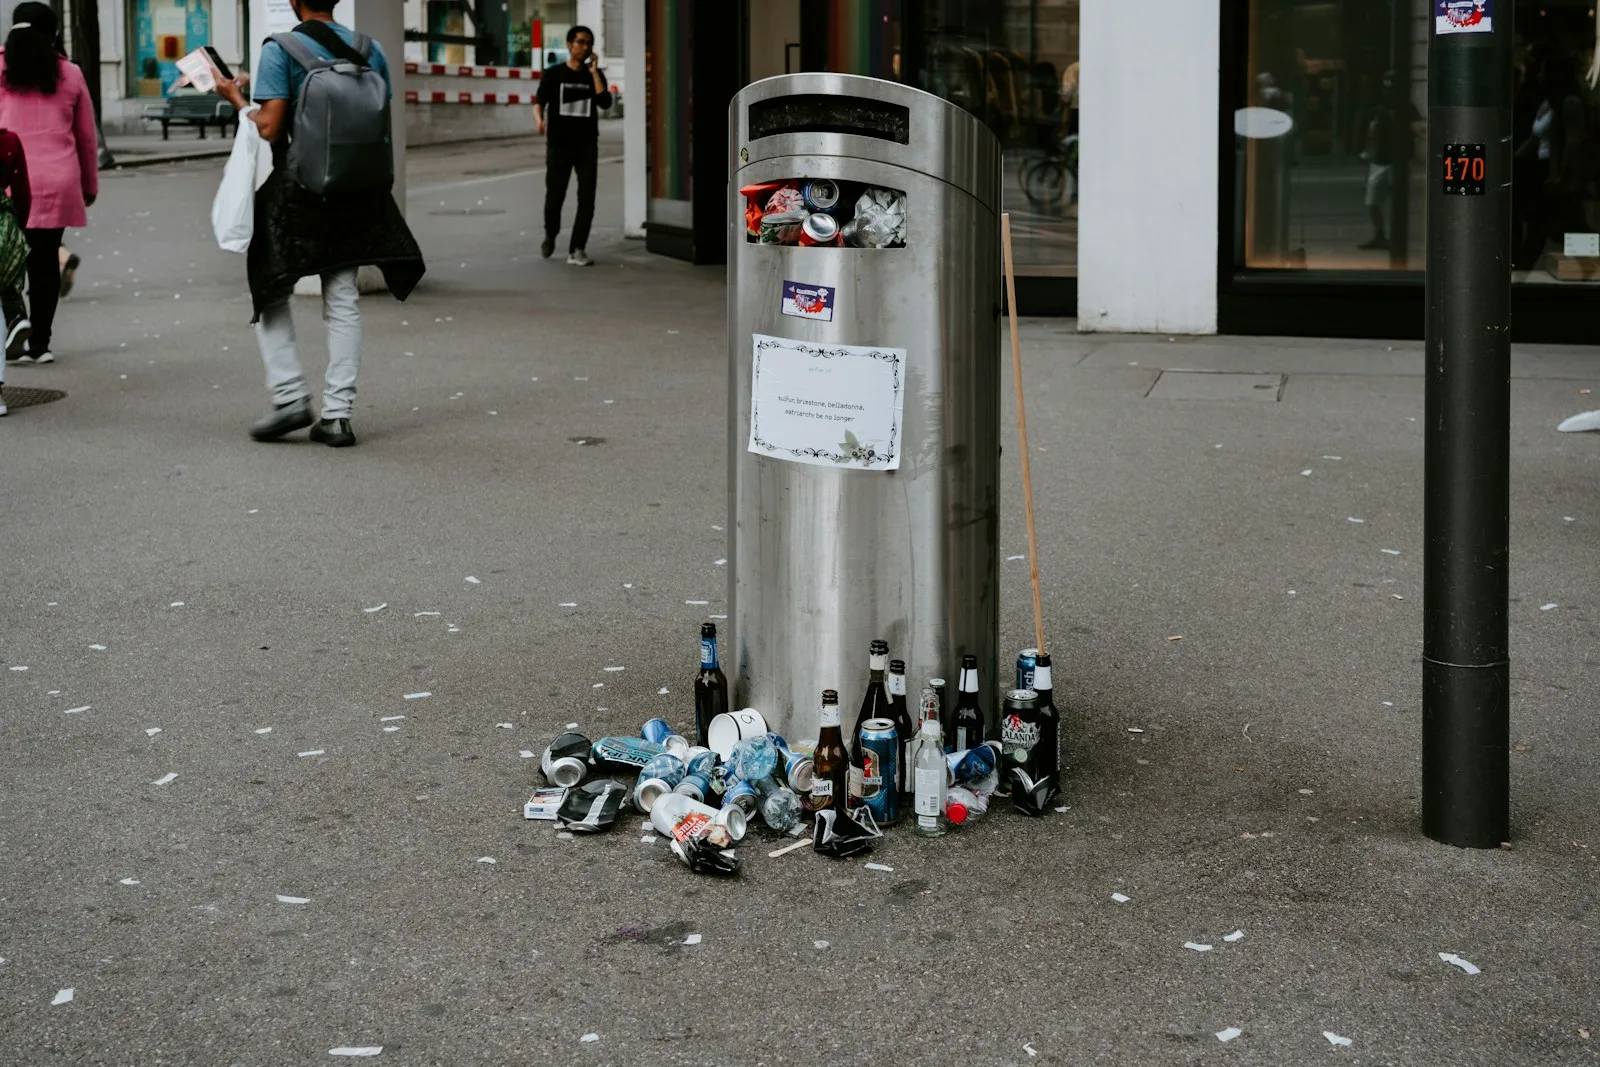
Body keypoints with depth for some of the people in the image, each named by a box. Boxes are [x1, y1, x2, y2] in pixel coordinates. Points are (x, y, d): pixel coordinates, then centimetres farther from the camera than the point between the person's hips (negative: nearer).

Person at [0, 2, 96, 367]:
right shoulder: (70, 74, 8)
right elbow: (86, 136, 13)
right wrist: (90, 184, 23)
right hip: (57, 182, 1)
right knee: (46, 259, 6)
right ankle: (39, 343, 7)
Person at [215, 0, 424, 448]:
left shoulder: (280, 51, -10)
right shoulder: (369, 50, 5)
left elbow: (269, 129, -13)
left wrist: (236, 98, 2)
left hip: (296, 190, -4)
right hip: (354, 192, 4)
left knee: (271, 292, 12)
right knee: (342, 300, 9)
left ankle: (290, 397, 2)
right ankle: (337, 413, 7)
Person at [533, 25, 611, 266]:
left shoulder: (594, 75, 7)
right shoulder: (553, 74, 1)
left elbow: (605, 102, -8)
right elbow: (539, 102, -6)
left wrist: (594, 71, -10)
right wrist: (540, 120, -27)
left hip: (587, 145, 2)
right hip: (559, 144, -2)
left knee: (586, 198, -6)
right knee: (554, 196, 1)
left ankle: (577, 250, -2)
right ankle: (550, 235, 30)